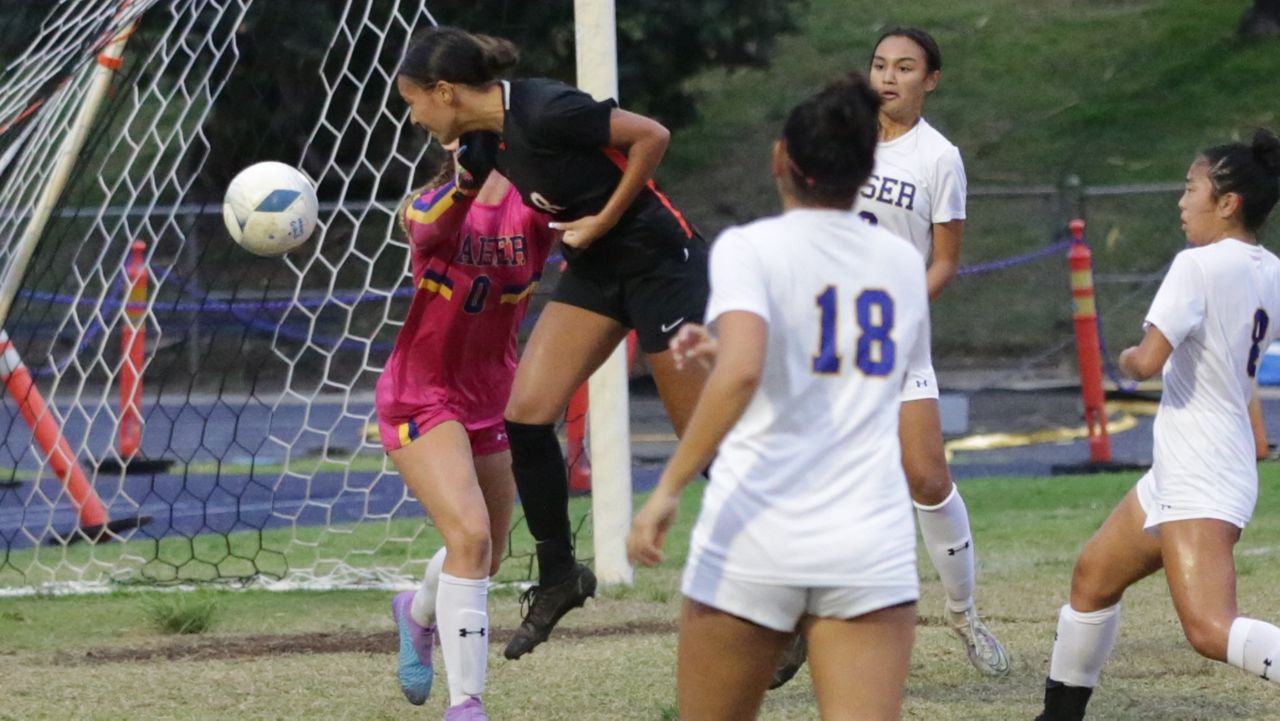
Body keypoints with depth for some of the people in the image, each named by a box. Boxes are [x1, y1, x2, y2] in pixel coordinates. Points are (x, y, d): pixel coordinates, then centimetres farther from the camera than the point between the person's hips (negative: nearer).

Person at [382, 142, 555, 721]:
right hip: (421, 401, -5)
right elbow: (431, 228, -40)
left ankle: (419, 613, 52)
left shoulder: (534, 208, -10)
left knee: (485, 557, 17)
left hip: (492, 401, 5)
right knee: (470, 537, -23)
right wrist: (466, 186, -62)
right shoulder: (435, 206, -16)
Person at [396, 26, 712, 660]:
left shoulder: (542, 113, -26)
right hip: (595, 271, 8)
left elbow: (652, 136, -22)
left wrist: (603, 221, -18)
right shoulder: (486, 137, 1)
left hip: (661, 266, -8)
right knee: (526, 415, -3)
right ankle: (558, 577, 11)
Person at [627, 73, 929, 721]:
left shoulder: (748, 248, -3)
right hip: (872, 545, 3)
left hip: (755, 542, -3)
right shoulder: (902, 262, 12)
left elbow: (740, 372, -21)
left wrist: (668, 489, -15)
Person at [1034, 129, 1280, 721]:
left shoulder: (1199, 266, -15)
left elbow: (1147, 362, -21)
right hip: (1178, 473, 10)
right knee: (1092, 578, 23)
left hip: (1199, 483, -10)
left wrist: (1125, 358, -1)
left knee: (1210, 630, -23)